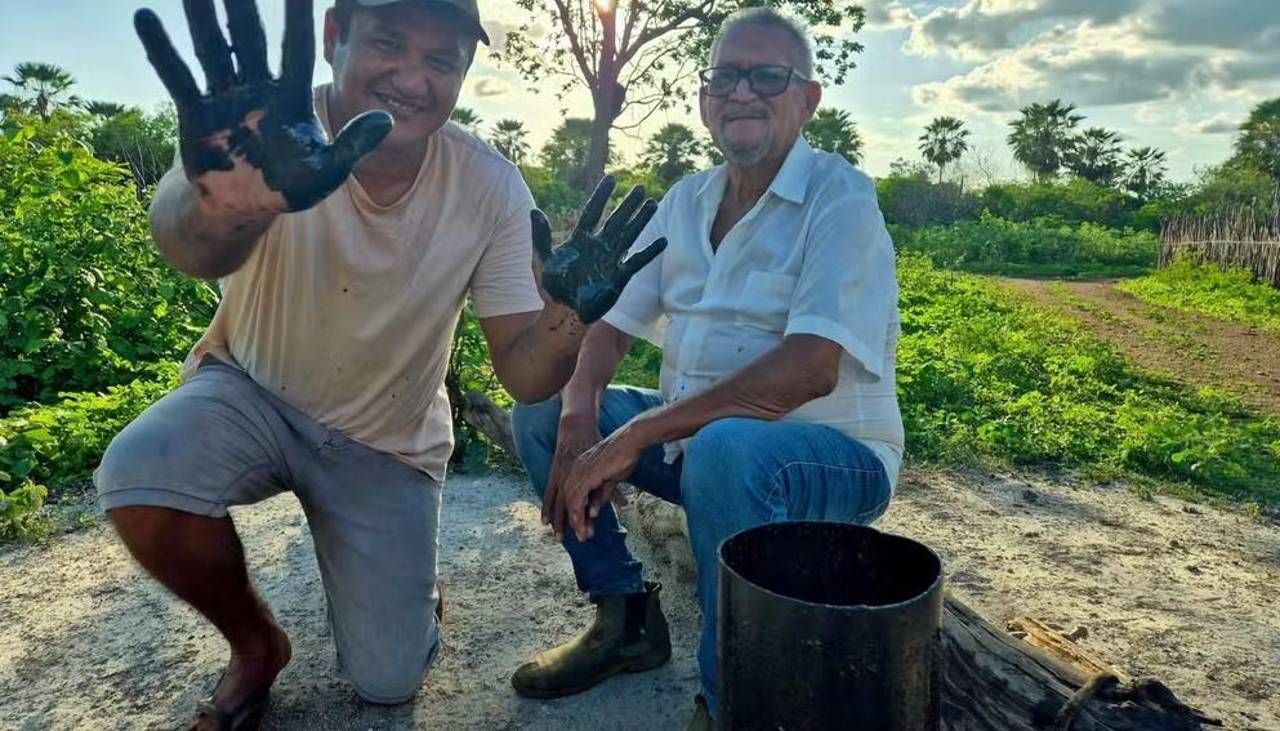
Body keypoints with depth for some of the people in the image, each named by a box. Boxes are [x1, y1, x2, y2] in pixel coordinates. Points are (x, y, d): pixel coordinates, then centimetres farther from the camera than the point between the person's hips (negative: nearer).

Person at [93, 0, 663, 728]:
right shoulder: (261, 130, -24)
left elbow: (524, 376, -18)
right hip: (252, 392, 0)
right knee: (137, 475, -31)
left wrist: (567, 317, -40)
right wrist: (228, 209, -71)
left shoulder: (493, 189, -19)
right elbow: (194, 249, -47)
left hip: (386, 440, 1)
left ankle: (405, 582, 35)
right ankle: (257, 643, 1)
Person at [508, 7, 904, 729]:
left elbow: (809, 370, -28)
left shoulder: (840, 200, -15)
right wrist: (579, 420, -16)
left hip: (832, 454, -7)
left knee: (725, 449, -38)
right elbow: (611, 321, 6)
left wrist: (636, 435, -28)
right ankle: (626, 620, 7)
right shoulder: (687, 200, 7)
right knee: (539, 410, 0)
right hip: (696, 436, 7)